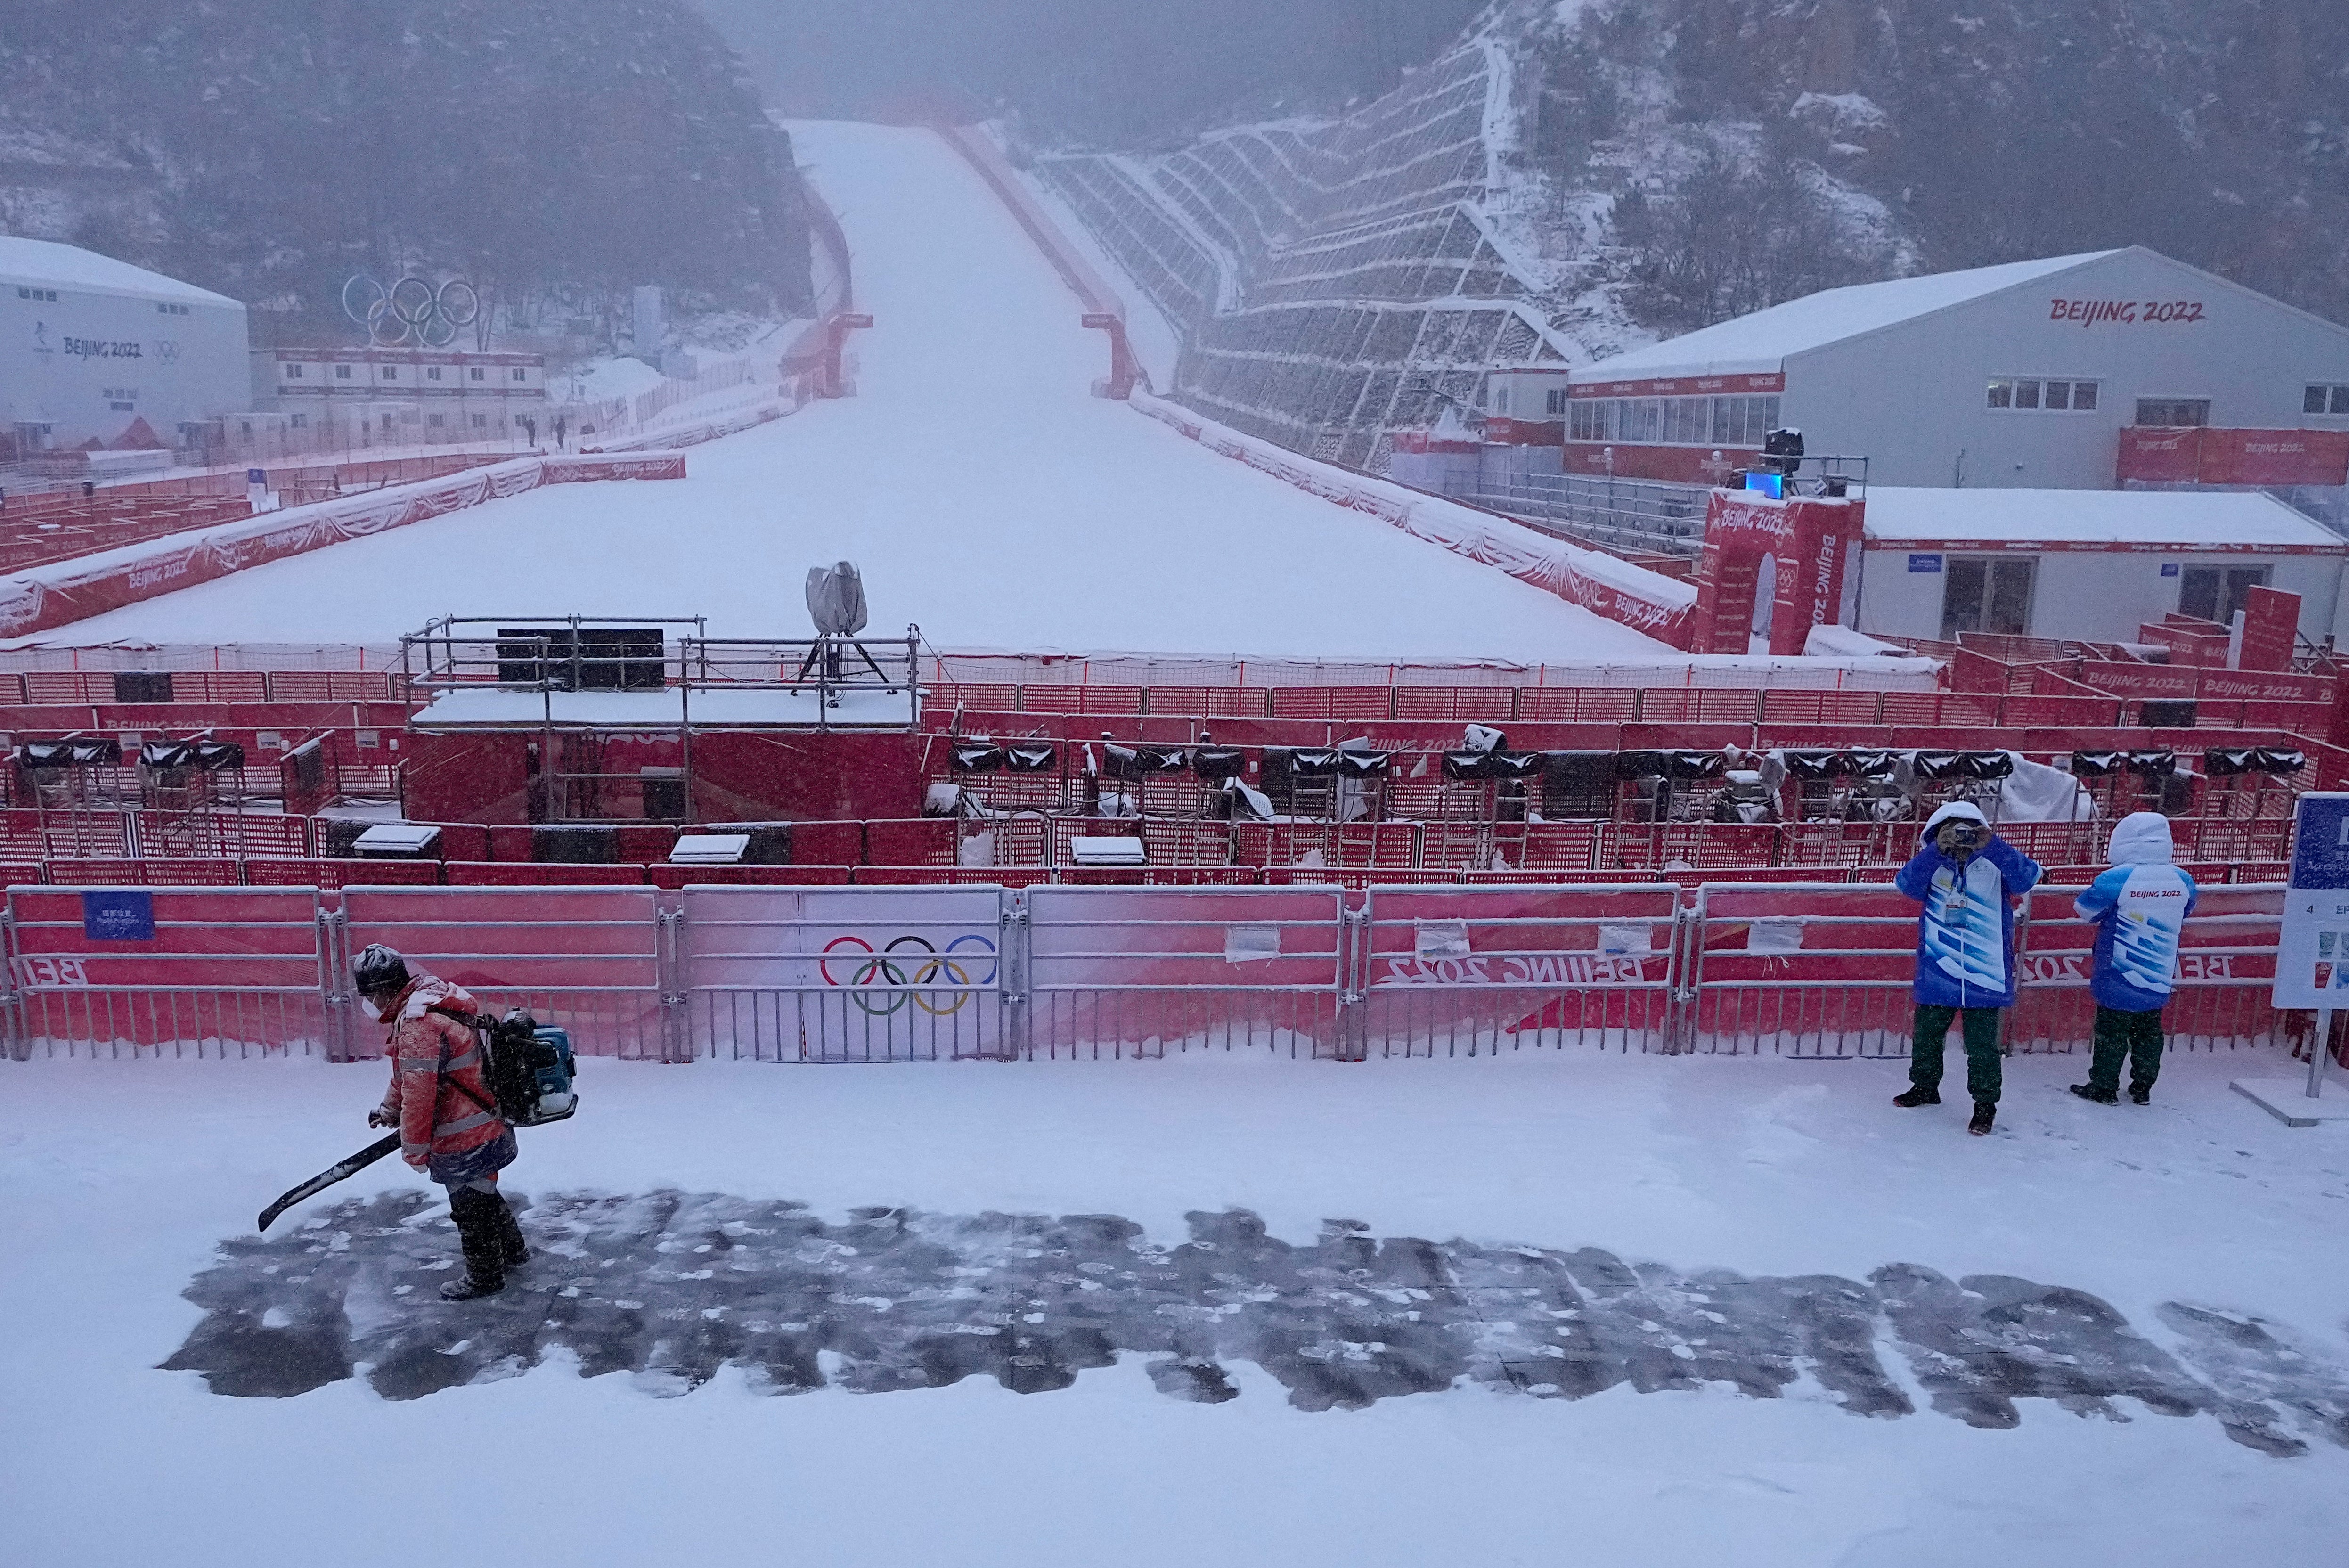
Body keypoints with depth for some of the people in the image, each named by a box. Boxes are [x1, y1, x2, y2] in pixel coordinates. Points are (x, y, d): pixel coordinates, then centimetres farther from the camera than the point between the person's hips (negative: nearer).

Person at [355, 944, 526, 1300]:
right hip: (487, 1124, 10)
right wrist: (390, 1110, 30)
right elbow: (410, 1073, 21)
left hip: (465, 1139, -10)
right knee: (481, 1193, 26)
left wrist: (415, 1150, -16)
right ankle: (512, 1250, 44)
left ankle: (484, 1277, 24)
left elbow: (419, 1093, -25)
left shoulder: (418, 1023, -27)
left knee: (470, 1205, 8)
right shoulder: (424, 1000, 7)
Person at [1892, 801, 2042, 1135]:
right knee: (1927, 1036, 18)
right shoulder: (1932, 866, 3)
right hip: (1936, 976, 3)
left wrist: (1992, 845, -29)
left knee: (1982, 1045, 3)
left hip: (1984, 977, -3)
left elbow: (2027, 876, -19)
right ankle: (1925, 1087, 37)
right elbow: (1906, 883, -15)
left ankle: (1985, 1103, 16)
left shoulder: (1996, 866, -1)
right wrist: (1937, 849, -26)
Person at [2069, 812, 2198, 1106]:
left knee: (2111, 1032, 6)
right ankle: (2142, 1088, 23)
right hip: (2159, 980, 4)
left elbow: (2084, 910, -6)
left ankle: (2104, 1087, 14)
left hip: (2118, 979, -4)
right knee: (2149, 1032, 15)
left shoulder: (2116, 880, -20)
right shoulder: (2183, 881, -4)